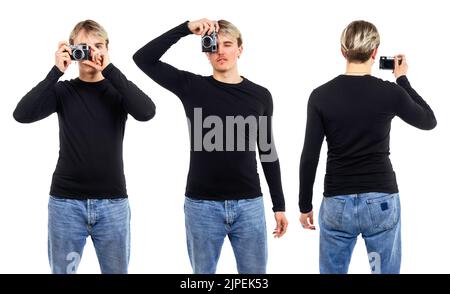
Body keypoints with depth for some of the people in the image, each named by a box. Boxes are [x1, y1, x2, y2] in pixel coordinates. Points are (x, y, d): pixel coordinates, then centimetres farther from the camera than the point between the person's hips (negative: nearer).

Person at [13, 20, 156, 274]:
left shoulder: (118, 89, 4)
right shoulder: (62, 90, 5)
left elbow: (146, 112, -17)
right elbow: (23, 114, -11)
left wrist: (109, 70, -17)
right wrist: (57, 71, -15)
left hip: (112, 202, 0)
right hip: (66, 201, 0)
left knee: (117, 270, 7)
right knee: (63, 270, 6)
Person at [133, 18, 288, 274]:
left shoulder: (260, 95, 6)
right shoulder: (192, 86, 1)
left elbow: (268, 152, 11)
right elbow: (143, 59, -7)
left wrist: (279, 205, 10)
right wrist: (186, 29, -15)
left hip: (249, 204, 1)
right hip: (202, 205, -1)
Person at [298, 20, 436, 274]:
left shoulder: (321, 96, -5)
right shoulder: (390, 93, -7)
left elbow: (309, 157, -4)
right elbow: (429, 121, 11)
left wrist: (305, 205, 7)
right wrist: (403, 80, 18)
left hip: (337, 204, 1)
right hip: (381, 202, -1)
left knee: (333, 271, 10)